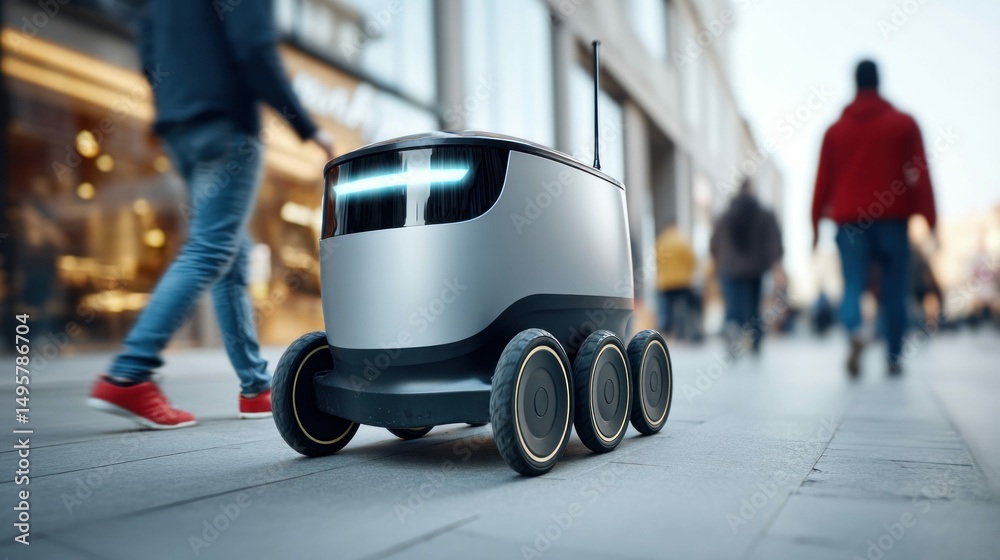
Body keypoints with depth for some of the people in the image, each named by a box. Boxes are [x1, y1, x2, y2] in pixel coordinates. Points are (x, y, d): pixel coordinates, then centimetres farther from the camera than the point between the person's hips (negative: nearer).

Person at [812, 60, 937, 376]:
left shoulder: (835, 130, 8)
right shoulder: (904, 123, 6)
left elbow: (823, 181, 5)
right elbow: (921, 174, 1)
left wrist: (816, 224, 7)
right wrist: (930, 221, 2)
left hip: (849, 221, 1)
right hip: (893, 220, 0)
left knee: (852, 286, 0)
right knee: (894, 292, 7)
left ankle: (855, 332, -30)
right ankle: (894, 358, 10)